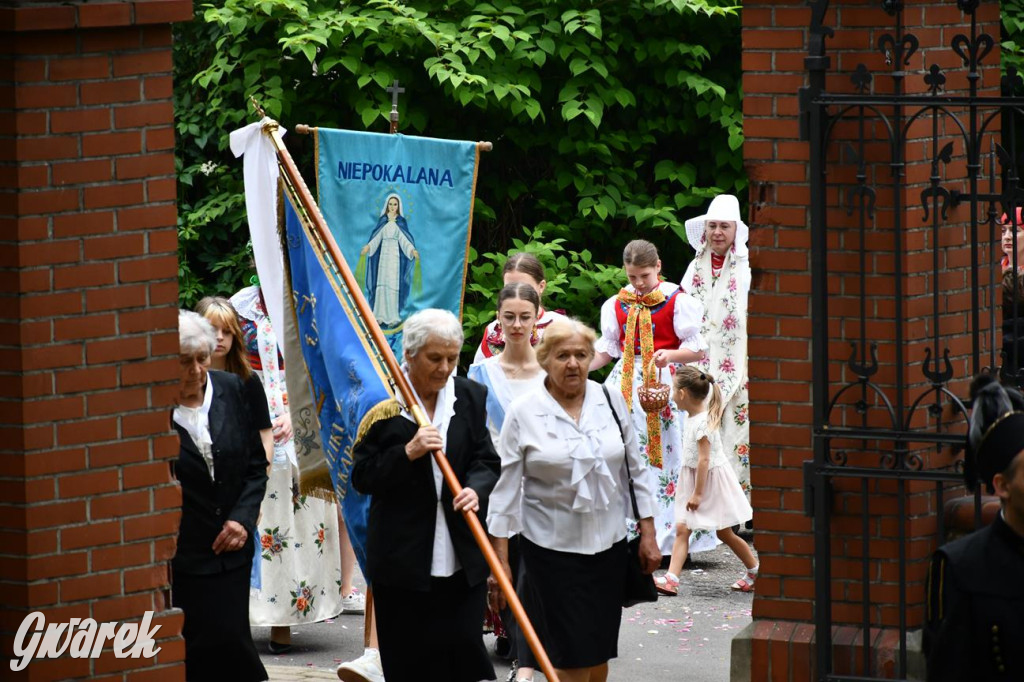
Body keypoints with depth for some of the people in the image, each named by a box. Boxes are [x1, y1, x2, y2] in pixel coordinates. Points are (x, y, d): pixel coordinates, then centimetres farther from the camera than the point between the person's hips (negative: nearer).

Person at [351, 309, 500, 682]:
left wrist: (476, 489, -16)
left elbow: (487, 461, 7)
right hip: (402, 558, -2)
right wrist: (408, 453, -20)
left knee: (465, 652, -2)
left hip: (463, 559, 2)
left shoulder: (471, 396, 6)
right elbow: (362, 477, -5)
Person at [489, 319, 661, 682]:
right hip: (552, 546, -3)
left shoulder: (611, 401, 3)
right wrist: (500, 559, -6)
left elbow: (636, 469, 10)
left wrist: (648, 533, 7)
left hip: (607, 543, 3)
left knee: (599, 652, 9)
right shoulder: (523, 413, -6)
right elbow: (505, 487, -4)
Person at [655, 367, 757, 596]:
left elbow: (704, 459, -25)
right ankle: (671, 579, -13)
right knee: (681, 528, -4)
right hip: (692, 477, 9)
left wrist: (698, 493, -23)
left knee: (724, 533, 6)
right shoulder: (691, 418, 4)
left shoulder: (703, 422, -24)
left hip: (711, 479, -9)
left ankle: (755, 571, 24)